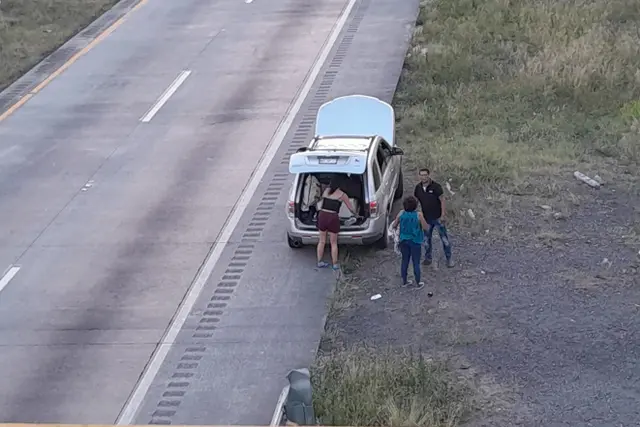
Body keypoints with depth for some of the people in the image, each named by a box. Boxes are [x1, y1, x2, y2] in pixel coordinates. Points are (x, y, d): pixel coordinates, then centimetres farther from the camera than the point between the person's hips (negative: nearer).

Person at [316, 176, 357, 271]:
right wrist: (354, 213, 28)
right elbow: (351, 208, 7)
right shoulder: (342, 195, 0)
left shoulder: (326, 191, 9)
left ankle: (320, 262, 21)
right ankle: (335, 264, 13)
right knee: (333, 243, 8)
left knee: (322, 241, 15)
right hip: (333, 217, -3)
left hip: (322, 215, 3)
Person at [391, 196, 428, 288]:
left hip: (404, 241, 3)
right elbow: (425, 227, -11)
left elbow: (394, 226, -1)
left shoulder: (401, 213, -9)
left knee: (405, 261, 18)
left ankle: (404, 281, 31)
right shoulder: (418, 215, -20)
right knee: (416, 263, 9)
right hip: (415, 242, -3)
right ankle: (418, 283, 21)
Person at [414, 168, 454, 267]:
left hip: (437, 217, -4)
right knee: (426, 239, 14)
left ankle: (449, 259, 13)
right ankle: (428, 258, 30)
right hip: (426, 218, 4)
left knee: (444, 239, 2)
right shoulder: (418, 187, -3)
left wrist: (443, 215, -16)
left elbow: (442, 200, -13)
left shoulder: (436, 186, -16)